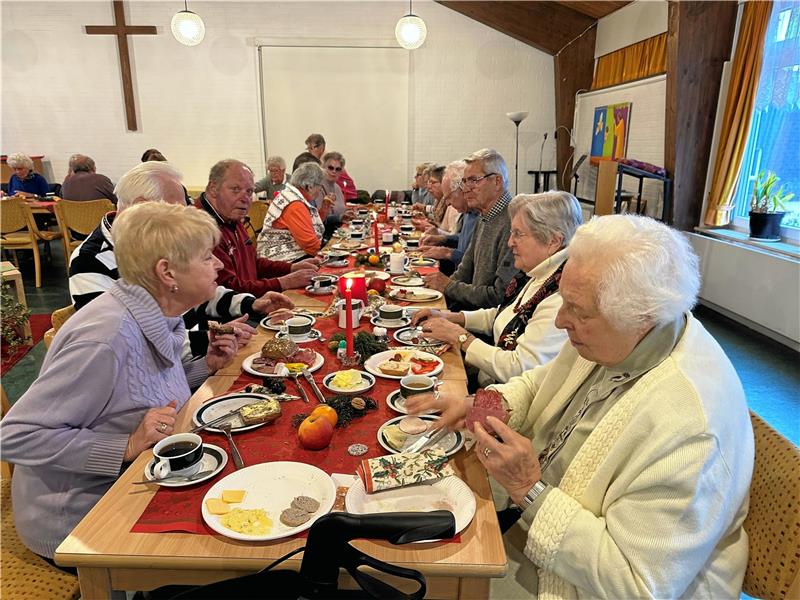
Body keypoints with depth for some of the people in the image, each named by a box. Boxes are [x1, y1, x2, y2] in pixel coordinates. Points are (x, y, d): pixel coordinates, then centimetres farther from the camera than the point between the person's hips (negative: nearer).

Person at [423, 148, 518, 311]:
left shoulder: (511, 224, -21)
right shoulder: (484, 218, 13)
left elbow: (501, 296, -23)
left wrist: (449, 286, -12)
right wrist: (440, 286, 1)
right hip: (472, 305, 9)